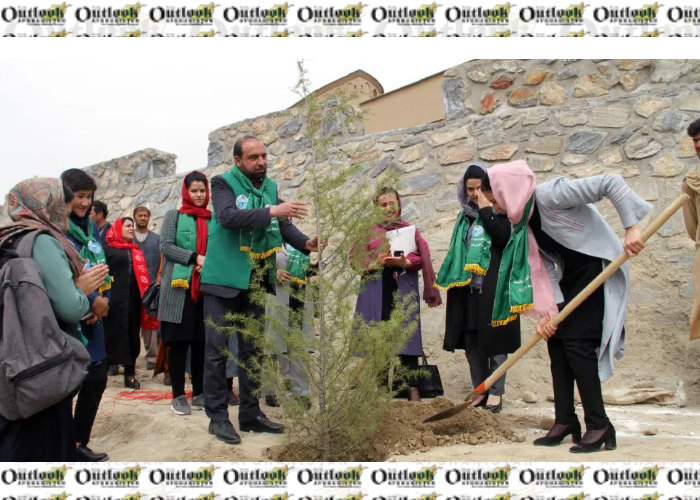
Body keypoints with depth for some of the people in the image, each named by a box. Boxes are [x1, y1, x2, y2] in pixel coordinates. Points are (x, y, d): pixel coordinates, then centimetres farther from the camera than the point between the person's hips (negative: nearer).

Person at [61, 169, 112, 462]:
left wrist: (104, 300, -4)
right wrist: (92, 301, -16)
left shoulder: (91, 227, 13)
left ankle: (80, 444, 24)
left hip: (93, 317, 7)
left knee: (96, 380, 10)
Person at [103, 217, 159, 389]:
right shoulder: (108, 249, 4)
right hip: (115, 299, -4)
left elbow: (143, 275, 15)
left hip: (133, 299, 5)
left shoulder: (136, 251, 18)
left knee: (132, 335, 6)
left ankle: (130, 374, 13)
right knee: (112, 334, -3)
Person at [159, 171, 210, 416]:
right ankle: (178, 395, 9)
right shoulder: (174, 216, 7)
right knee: (178, 341, 0)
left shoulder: (213, 219, 13)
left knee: (201, 341, 5)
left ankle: (199, 392, 17)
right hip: (179, 287, -2)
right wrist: (195, 258, -15)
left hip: (206, 288, 2)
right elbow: (166, 246, -4)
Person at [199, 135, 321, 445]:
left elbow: (283, 226, 3)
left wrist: (305, 243, -16)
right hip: (224, 278, -5)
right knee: (217, 348, -1)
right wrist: (271, 212, -33)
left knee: (251, 348, 12)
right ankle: (217, 416, 10)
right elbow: (227, 216, -25)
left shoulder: (270, 187, 9)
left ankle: (250, 413, 23)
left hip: (255, 280, 6)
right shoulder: (223, 183, -6)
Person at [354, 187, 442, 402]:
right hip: (376, 292, 0)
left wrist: (404, 262, -15)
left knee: (407, 336, -3)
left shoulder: (410, 229, 13)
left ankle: (412, 387, 2)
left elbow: (421, 259, 5)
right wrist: (375, 262, -13)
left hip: (404, 290, 0)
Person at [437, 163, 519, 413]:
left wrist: (486, 210, -13)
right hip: (468, 287, 5)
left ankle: (496, 392, 8)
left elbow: (504, 239, -17)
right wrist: (449, 280, 11)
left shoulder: (500, 211, 0)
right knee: (471, 341, 6)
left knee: (494, 339, -1)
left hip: (494, 286, -5)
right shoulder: (464, 217, 16)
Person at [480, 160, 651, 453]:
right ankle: (565, 421, 13)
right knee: (555, 340, 5)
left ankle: (600, 426, -1)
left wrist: (631, 228, -30)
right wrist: (545, 310, -11)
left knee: (576, 342, -12)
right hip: (570, 277, 9)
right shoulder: (522, 218, 3)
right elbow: (543, 267, -1)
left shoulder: (550, 195, -22)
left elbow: (611, 183, -26)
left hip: (598, 270, -9)